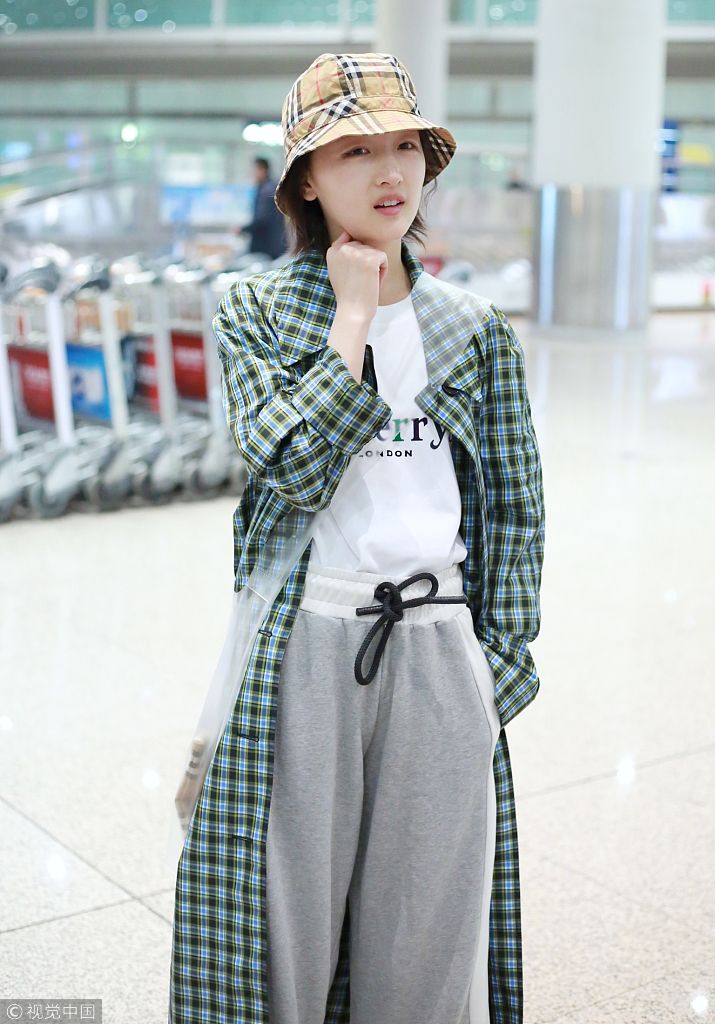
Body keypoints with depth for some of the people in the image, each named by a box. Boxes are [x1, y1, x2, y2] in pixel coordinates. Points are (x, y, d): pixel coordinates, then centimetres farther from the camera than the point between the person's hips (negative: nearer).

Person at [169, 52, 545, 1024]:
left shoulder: (478, 330, 8)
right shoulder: (254, 311, 1)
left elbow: (515, 511, 9)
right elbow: (296, 467, -14)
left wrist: (499, 664, 3)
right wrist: (353, 315, -9)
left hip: (438, 648, 2)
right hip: (300, 645, -1)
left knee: (428, 924, 11)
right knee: (283, 918, 9)